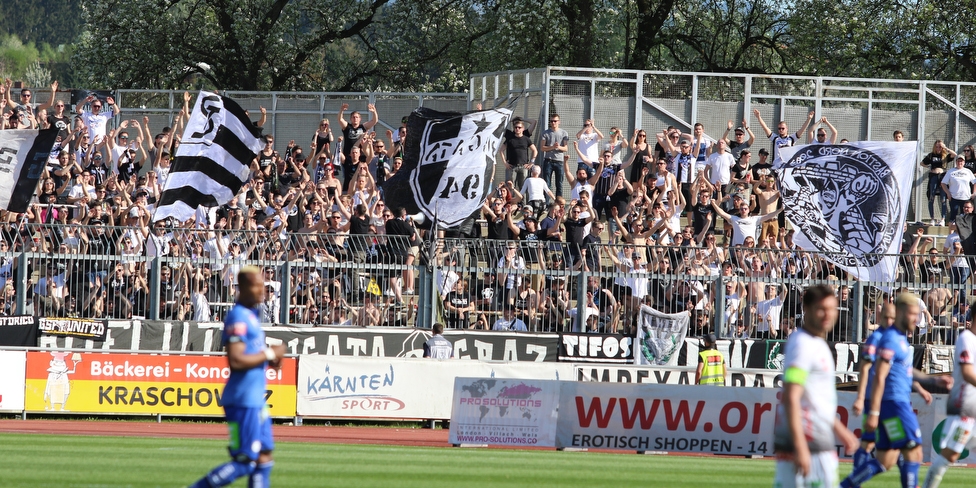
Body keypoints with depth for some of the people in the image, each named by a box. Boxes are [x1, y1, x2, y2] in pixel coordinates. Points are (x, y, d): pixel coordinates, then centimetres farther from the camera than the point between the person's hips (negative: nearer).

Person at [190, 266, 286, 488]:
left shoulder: (251, 315, 16)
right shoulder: (238, 318, -15)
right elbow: (235, 361, -24)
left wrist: (269, 360, 8)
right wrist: (269, 354, -14)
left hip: (255, 398, 10)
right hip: (243, 400, -10)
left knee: (264, 459, 8)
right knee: (245, 462, -9)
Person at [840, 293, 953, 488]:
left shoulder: (901, 338, 16)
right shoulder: (890, 340, -14)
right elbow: (879, 377, -19)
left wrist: (934, 380, 21)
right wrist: (874, 413, -22)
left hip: (900, 403, 10)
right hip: (894, 403, -10)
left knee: (884, 461, 10)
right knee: (914, 453, -8)